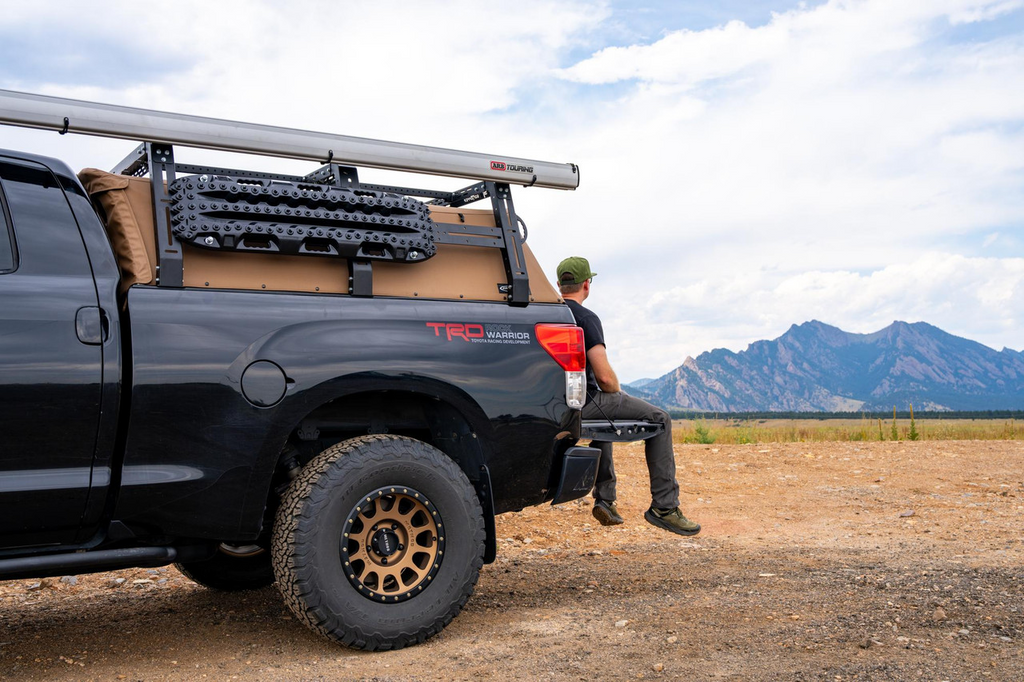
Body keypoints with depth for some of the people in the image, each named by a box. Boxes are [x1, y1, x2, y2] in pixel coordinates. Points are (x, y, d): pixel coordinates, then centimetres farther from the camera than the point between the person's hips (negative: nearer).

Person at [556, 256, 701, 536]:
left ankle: (605, 499, 34)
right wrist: (617, 393, 2)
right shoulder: (585, 318, -15)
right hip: (581, 404, -9)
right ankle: (664, 506, -1)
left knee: (604, 413, 38)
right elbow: (605, 377, -22)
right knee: (659, 420, 2)